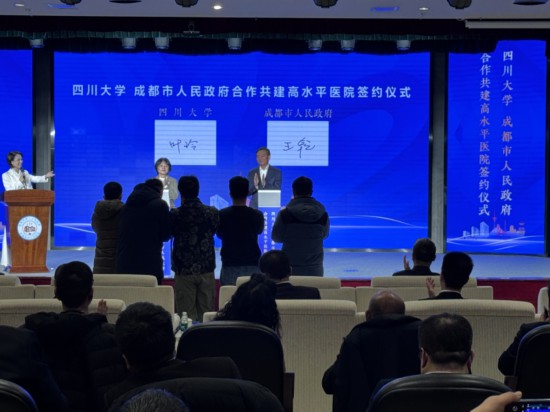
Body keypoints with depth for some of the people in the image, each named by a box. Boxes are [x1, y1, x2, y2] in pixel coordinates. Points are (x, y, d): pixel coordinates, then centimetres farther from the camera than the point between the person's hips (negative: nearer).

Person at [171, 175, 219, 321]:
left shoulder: (174, 214, -10)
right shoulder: (212, 212, -4)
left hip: (184, 270, -2)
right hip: (206, 269, 2)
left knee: (186, 315, 3)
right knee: (206, 313, 9)